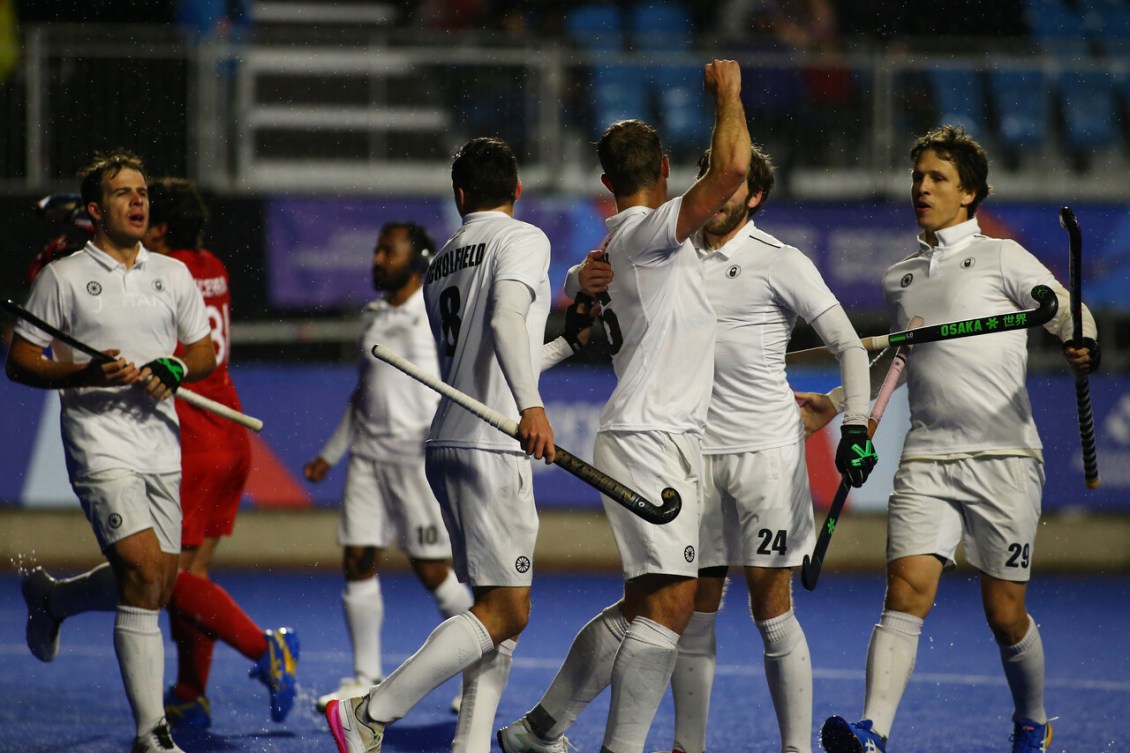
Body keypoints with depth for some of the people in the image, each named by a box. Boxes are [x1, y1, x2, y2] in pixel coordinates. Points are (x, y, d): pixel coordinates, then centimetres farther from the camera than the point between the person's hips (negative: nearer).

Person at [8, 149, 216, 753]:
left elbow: (205, 351, 18)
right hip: (99, 448, -6)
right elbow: (20, 362, 0)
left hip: (162, 449, 6)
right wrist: (86, 373, -17)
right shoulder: (63, 278, 0)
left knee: (155, 589, 6)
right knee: (143, 573, -18)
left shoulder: (173, 274, 13)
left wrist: (174, 370, -5)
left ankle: (51, 600, 38)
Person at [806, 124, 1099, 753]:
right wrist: (835, 402, 28)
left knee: (1005, 614, 2)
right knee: (907, 589, -16)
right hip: (926, 460, 3)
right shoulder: (899, 279, 18)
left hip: (1002, 458, -3)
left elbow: (1068, 312, -2)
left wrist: (1084, 346, -23)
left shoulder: (1001, 258, 3)